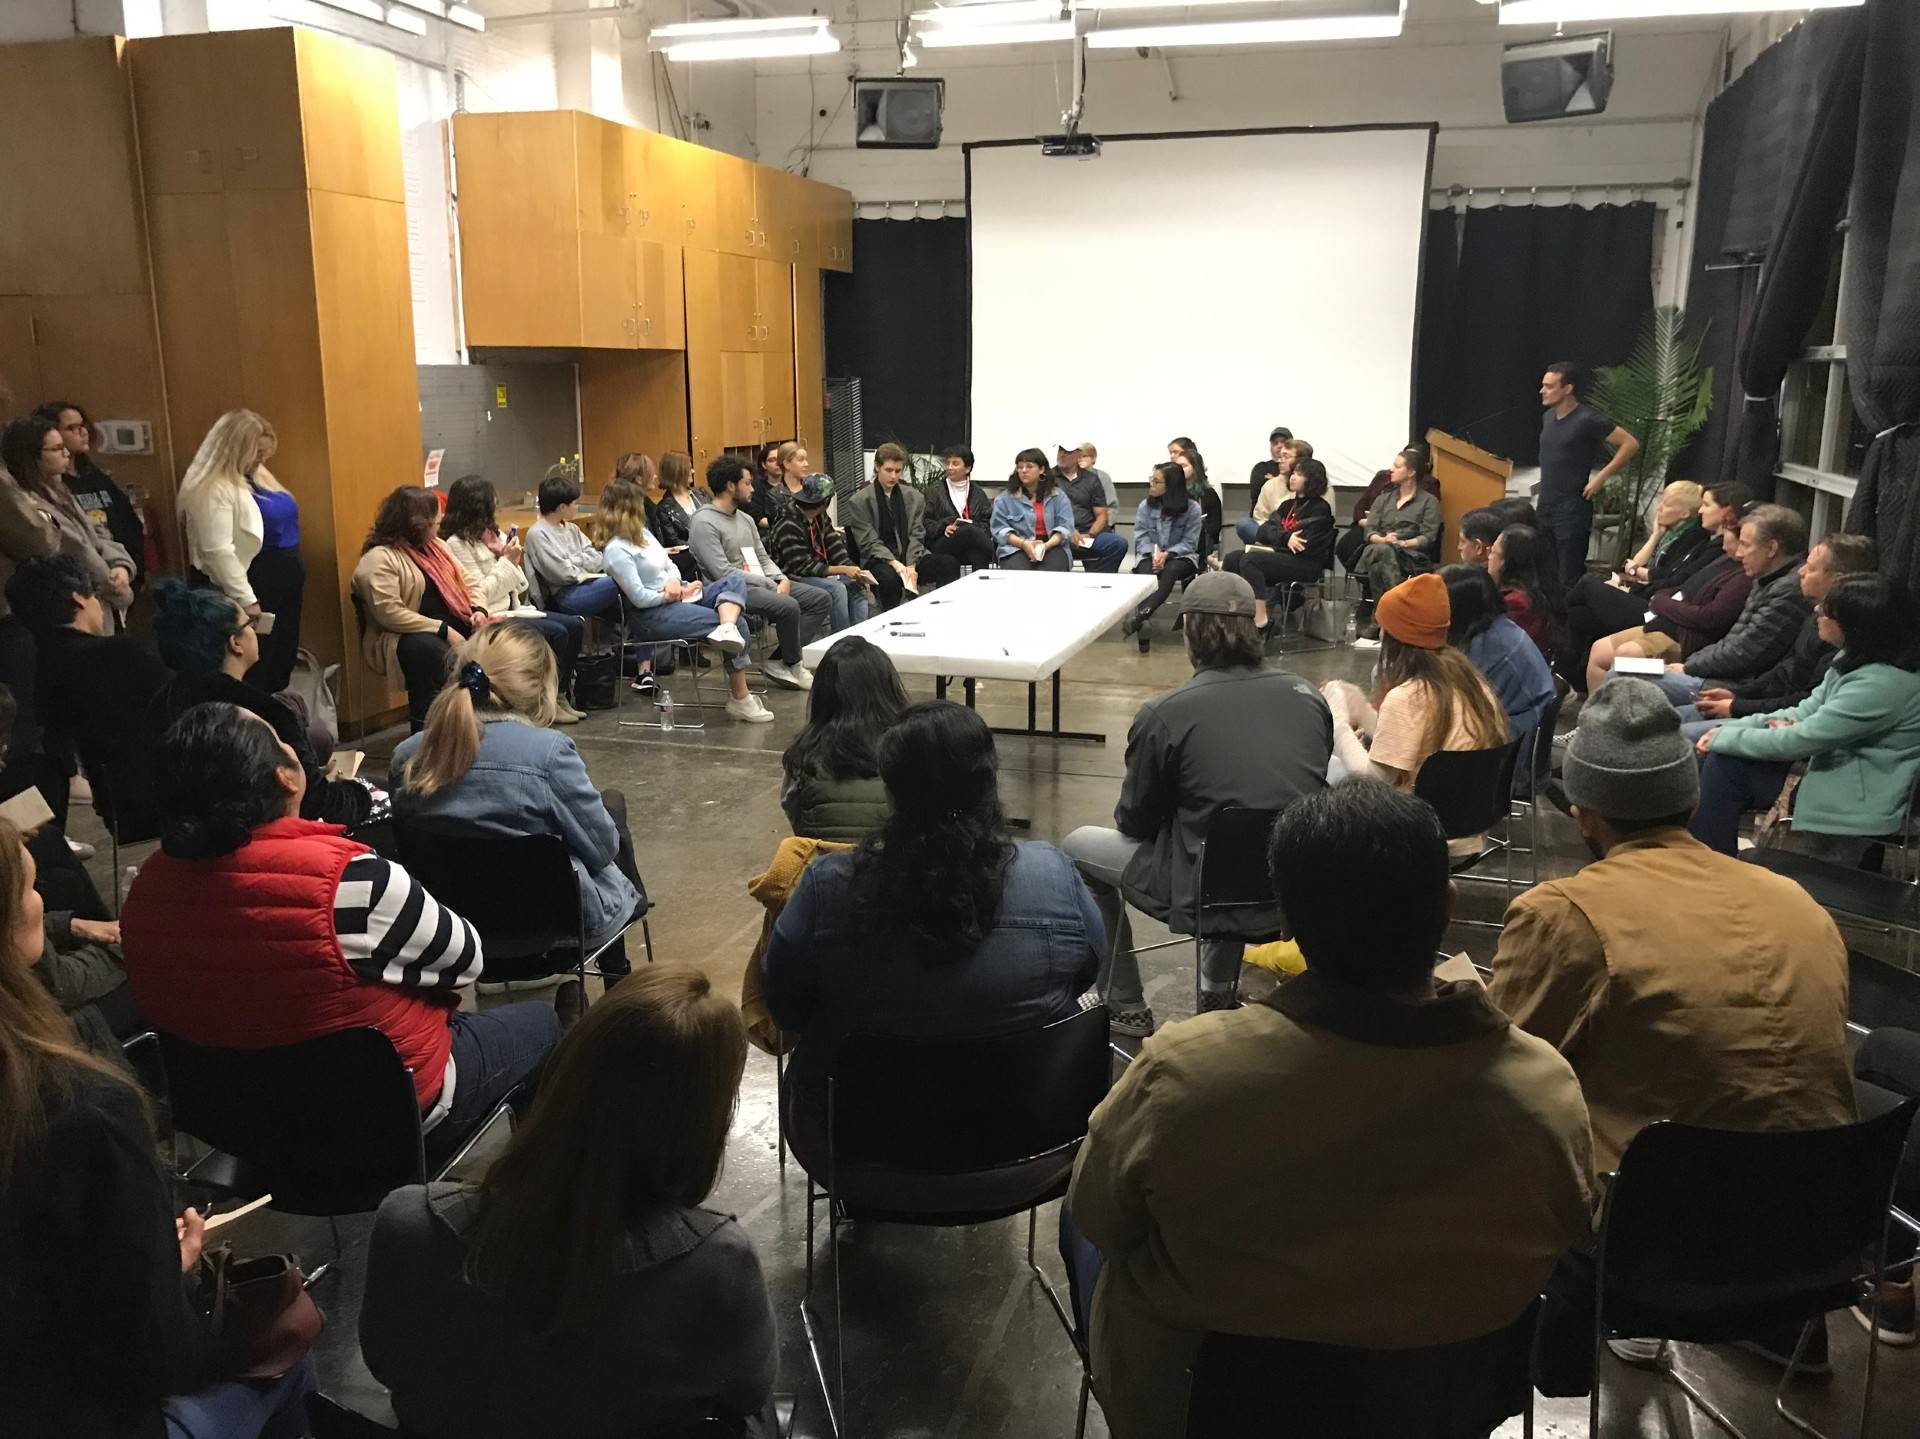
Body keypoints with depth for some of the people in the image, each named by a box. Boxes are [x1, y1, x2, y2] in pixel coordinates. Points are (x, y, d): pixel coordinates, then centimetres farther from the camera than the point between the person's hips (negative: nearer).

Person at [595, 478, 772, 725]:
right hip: (652, 616, -9)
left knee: (735, 581, -6)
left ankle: (727, 629, -38)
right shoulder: (617, 550, -14)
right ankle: (740, 699, -15)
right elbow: (639, 598, -19)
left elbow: (669, 563, 17)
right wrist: (678, 593, -8)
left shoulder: (642, 533, 14)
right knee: (740, 624, -16)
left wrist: (676, 581, -7)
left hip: (676, 598, 9)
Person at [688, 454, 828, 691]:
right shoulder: (704, 523, -12)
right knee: (788, 606, -32)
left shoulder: (745, 519, 17)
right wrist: (771, 585, -16)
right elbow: (723, 573, -19)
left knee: (821, 600, -3)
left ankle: (778, 661, -8)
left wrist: (782, 580, -5)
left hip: (758, 584, 9)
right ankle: (793, 666, -6)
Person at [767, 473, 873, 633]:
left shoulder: (820, 518, 6)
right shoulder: (789, 527, -21)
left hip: (820, 573, 9)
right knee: (837, 589, -27)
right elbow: (804, 567, -22)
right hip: (793, 578, -9)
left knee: (856, 586, -5)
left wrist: (854, 570, -14)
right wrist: (843, 570, -24)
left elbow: (835, 548, 4)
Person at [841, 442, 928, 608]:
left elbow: (917, 535, 4)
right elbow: (869, 542, -6)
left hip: (910, 557, 3)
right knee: (889, 576, -37)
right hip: (878, 560, -3)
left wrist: (911, 566, -14)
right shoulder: (858, 501, 0)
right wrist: (894, 563, -22)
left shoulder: (914, 497, 11)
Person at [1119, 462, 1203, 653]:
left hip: (1180, 555, -2)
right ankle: (1145, 623, -53)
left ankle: (1140, 615, -52)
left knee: (1170, 570, -37)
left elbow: (1189, 542, -6)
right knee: (1145, 571, -34)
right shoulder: (1146, 506, 5)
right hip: (1150, 554, 2)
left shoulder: (1192, 508, -3)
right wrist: (1153, 553, -20)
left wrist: (1167, 554, -22)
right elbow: (1141, 537, 0)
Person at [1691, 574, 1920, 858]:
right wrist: (1731, 729, -3)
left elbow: (1800, 740, -24)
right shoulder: (1855, 658, 0)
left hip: (1854, 807, -9)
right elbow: (1807, 711, 9)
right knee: (1722, 762, -2)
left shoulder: (1882, 684, -28)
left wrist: (1725, 737, -10)